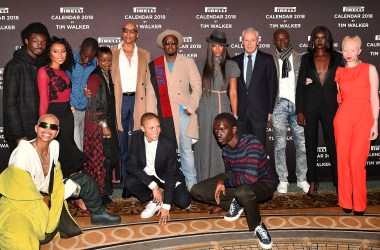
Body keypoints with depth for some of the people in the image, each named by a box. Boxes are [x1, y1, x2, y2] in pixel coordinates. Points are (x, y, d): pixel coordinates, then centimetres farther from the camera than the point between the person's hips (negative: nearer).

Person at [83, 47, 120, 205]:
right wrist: (103, 125, -15)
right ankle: (99, 193, 5)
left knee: (110, 157, 9)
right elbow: (94, 105, -14)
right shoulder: (94, 77, -11)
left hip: (107, 121, 8)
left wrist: (111, 124, 12)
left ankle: (105, 190, 20)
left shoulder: (108, 75, 13)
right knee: (99, 157, -3)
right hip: (97, 123, -8)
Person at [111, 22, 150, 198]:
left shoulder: (145, 55, 14)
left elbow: (148, 81, 11)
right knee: (121, 145, 4)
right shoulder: (112, 53, 10)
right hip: (118, 101, 0)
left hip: (138, 101, 1)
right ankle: (124, 183, 13)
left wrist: (148, 105, 2)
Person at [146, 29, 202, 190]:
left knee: (186, 150, 0)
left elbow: (197, 87, 6)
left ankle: (191, 184, 8)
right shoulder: (154, 65, 11)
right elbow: (150, 93, 8)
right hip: (164, 115, 1)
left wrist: (190, 108, -5)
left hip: (184, 113, -1)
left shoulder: (188, 63, 10)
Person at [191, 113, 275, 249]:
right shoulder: (226, 149, -4)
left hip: (263, 184, -6)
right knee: (196, 191, -7)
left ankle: (258, 226, -16)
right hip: (238, 182, 6)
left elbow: (250, 178, -38)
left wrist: (223, 181, -23)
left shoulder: (252, 143, -28)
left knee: (242, 192, -44)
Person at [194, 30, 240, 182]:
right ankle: (204, 181, 15)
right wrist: (194, 112, 2)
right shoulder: (203, 64, 4)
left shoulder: (230, 66, 1)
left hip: (222, 109, -1)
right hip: (204, 109, 1)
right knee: (204, 145, 4)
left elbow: (233, 92, 1)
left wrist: (235, 116, -3)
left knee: (221, 147, 0)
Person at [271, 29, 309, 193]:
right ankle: (283, 180, 13)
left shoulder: (300, 59, 9)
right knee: (280, 144, 3)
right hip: (279, 104, -1)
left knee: (302, 144, 3)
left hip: (297, 105, 1)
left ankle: (301, 179, 17)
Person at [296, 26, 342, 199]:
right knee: (310, 145, 6)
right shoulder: (306, 59, 7)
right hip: (310, 107, 1)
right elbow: (300, 86, 4)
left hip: (330, 106, -1)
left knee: (333, 145, -2)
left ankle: (339, 183, 8)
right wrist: (299, 111, -2)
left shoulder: (337, 58, 6)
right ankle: (313, 182, 16)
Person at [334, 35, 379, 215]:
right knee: (343, 159, 2)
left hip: (364, 116, -3)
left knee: (356, 161, -9)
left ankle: (359, 203, 6)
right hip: (343, 116, 3)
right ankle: (345, 201, 14)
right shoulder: (339, 71, 13)